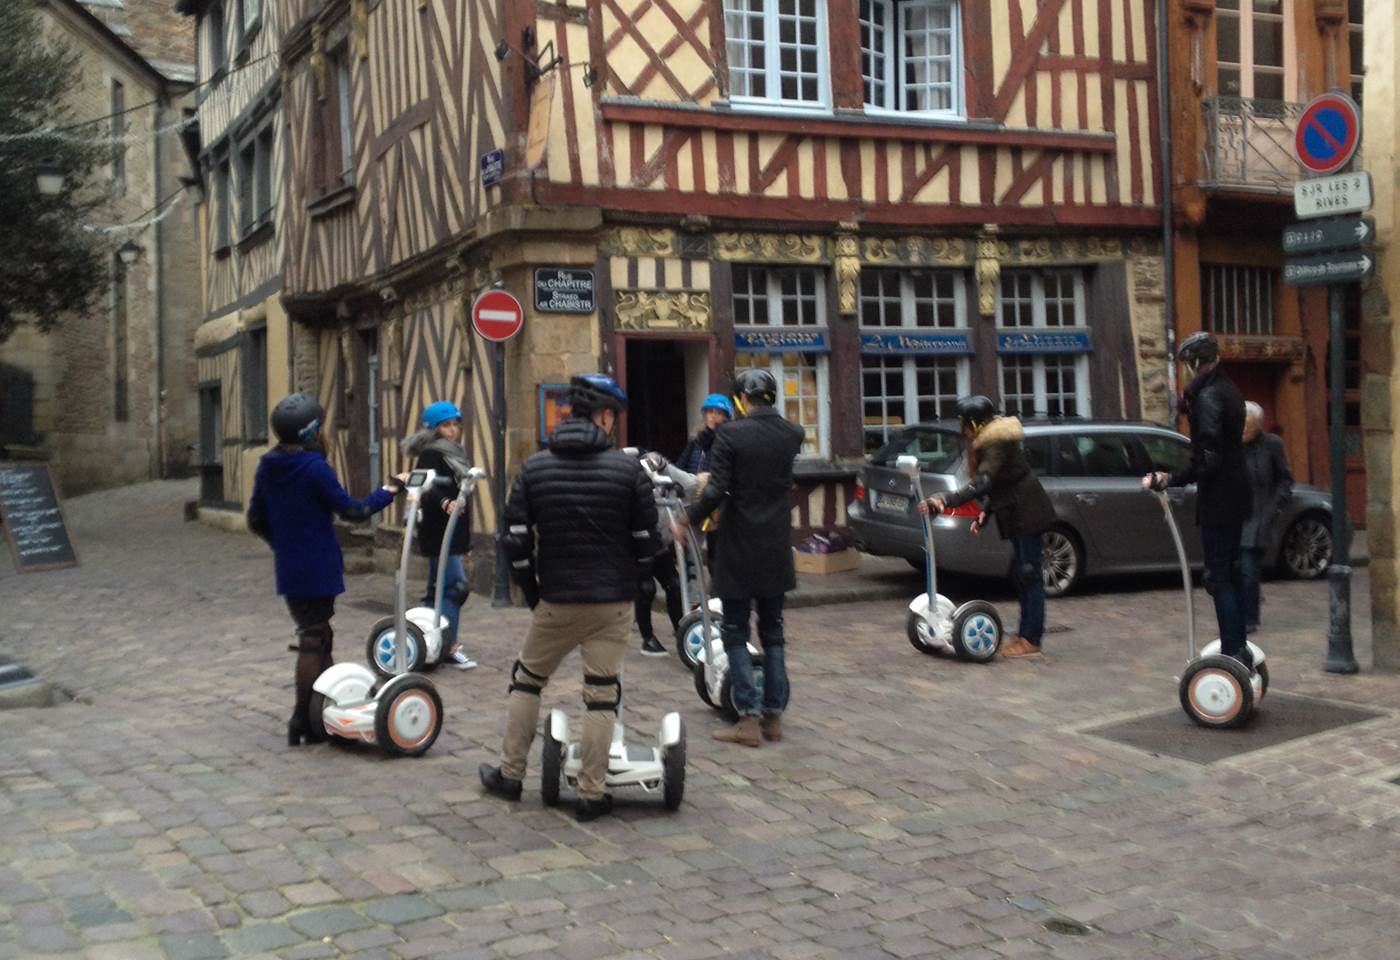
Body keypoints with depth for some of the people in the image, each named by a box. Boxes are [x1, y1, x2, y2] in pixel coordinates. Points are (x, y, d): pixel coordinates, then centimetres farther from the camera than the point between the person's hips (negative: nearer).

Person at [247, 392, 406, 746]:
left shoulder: (267, 468, 4)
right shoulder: (315, 468, -18)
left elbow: (256, 521, 11)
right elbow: (354, 511, -13)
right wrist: (390, 489, -2)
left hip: (288, 568, 7)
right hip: (317, 569, -7)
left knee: (316, 637, 18)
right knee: (313, 641, 1)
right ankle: (304, 723, 5)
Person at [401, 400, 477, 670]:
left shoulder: (453, 453, 17)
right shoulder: (430, 454, -11)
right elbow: (428, 488, -26)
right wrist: (445, 503, -45)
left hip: (452, 532, 10)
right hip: (439, 533, -10)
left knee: (439, 588, 14)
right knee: (456, 586, -14)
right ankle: (451, 648, -12)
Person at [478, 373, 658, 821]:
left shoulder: (534, 468, 0)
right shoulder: (628, 469, -6)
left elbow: (516, 541, -1)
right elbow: (646, 541, -2)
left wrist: (532, 592, 11)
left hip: (555, 600, 2)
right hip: (613, 601, -2)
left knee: (527, 680, 20)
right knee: (602, 694, 5)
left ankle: (510, 775, 27)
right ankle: (592, 794, 8)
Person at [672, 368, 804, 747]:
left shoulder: (730, 434, -14)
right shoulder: (792, 434, 2)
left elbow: (716, 492, -18)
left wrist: (687, 519, -2)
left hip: (739, 549, -5)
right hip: (777, 549, 5)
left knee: (735, 632, 4)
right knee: (772, 631, 14)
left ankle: (749, 719, 1)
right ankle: (774, 715, 17)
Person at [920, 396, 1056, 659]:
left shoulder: (997, 445, -21)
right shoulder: (989, 441, 10)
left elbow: (981, 484, -34)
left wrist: (945, 501, -44)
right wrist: (985, 513, 11)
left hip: (1027, 515, -10)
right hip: (1019, 515, 10)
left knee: (1029, 574, -6)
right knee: (1021, 573, 15)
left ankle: (1031, 640, -2)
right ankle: (1025, 634, 22)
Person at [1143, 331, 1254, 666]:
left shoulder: (1208, 397, -18)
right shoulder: (1228, 390, 13)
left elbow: (1207, 460, -24)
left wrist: (1168, 480, -24)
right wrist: (1189, 402, 12)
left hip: (1217, 500, -10)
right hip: (1234, 497, 10)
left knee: (1220, 579, -7)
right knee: (1231, 573, 16)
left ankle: (1232, 653, -5)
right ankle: (1238, 649, 23)